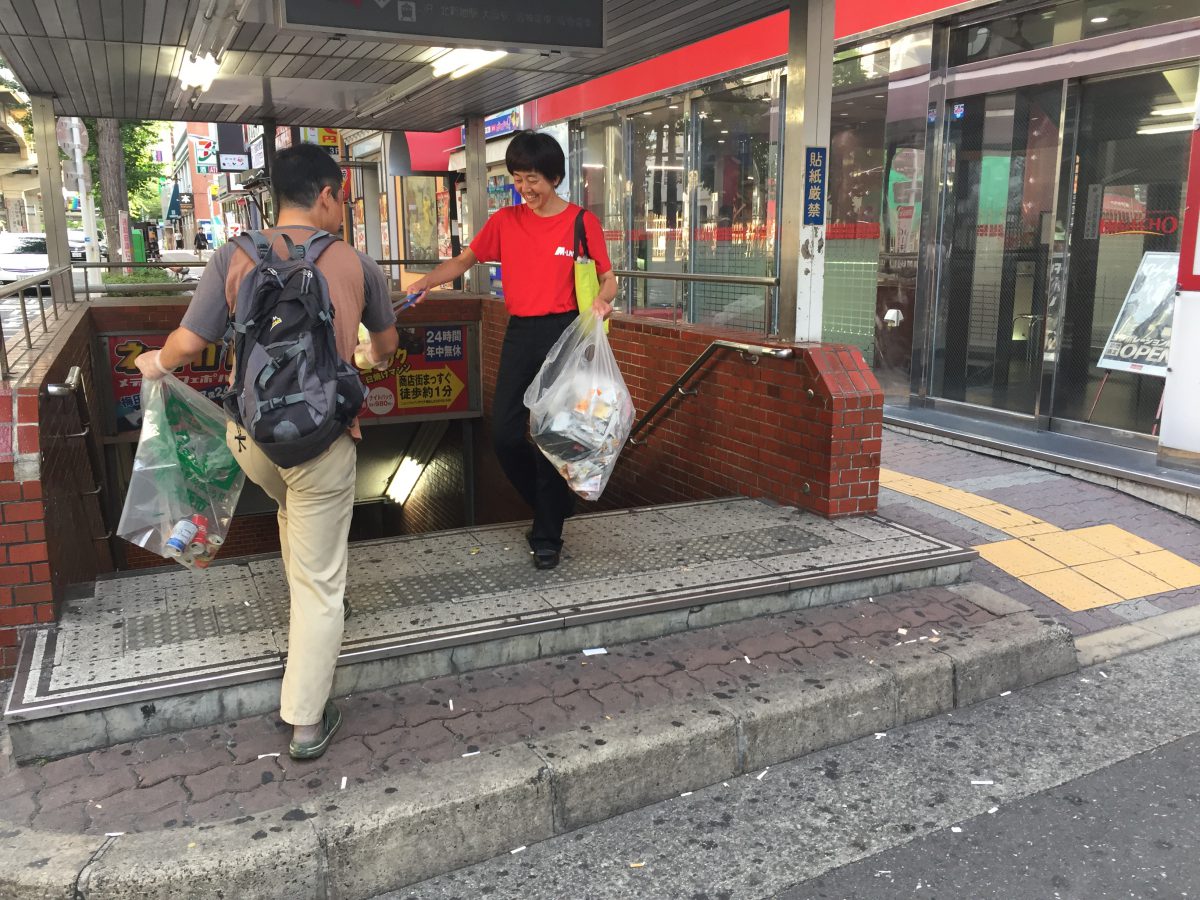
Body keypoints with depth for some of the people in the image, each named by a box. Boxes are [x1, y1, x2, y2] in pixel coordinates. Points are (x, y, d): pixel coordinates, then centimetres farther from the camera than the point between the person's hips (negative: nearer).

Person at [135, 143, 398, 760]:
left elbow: (188, 344, -4)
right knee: (319, 581, 7)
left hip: (251, 435, 2)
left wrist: (156, 363, 20)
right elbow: (386, 343, 16)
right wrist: (376, 360, 41)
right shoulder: (356, 264, 0)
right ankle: (306, 723, 13)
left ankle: (308, 602, 51)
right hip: (321, 439, -2)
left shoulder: (236, 257, -2)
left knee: (294, 510, 36)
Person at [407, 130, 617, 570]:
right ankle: (551, 506, 25)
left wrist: (602, 299, -20)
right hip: (519, 334, 4)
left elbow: (607, 278, 2)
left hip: (563, 333, -4)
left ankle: (547, 536, 12)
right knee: (505, 433, 0)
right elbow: (465, 260, 15)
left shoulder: (582, 222, -2)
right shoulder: (505, 220, 7)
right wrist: (427, 280, 0)